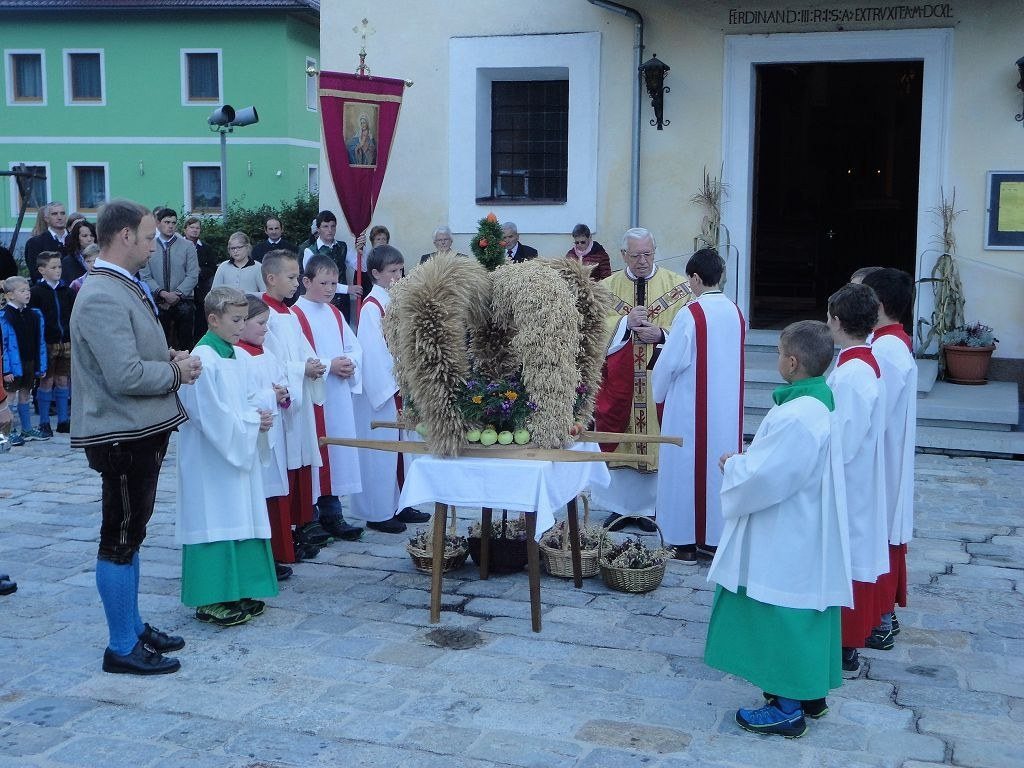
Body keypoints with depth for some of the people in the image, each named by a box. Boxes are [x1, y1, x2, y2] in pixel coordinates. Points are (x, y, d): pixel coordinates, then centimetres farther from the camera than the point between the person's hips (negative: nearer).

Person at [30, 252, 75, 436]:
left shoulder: (67, 291, 7)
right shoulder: (36, 292, -5)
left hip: (66, 343, 4)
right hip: (47, 344, -4)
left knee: (62, 381, 9)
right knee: (46, 382, 2)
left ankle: (63, 420, 17)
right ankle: (44, 423, 10)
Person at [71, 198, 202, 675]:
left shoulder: (124, 288, 12)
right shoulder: (103, 297, -21)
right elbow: (124, 376, -27)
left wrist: (170, 359, 3)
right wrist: (177, 372, -12)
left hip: (142, 431, 10)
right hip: (123, 435, -10)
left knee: (130, 535, 18)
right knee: (120, 539, 0)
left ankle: (133, 627, 30)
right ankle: (122, 648, 10)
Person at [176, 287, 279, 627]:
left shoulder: (241, 357, 8)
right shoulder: (203, 360, -17)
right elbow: (213, 416, -20)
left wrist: (261, 413, -4)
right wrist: (253, 421, -13)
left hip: (241, 452, 8)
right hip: (212, 460, -8)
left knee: (242, 519, 12)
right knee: (216, 522, -3)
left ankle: (239, 591, 22)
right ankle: (211, 601, 5)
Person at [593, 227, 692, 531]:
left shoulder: (677, 286, 3)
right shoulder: (608, 287, 7)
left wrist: (661, 333, -18)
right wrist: (626, 322, -16)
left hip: (659, 380, -1)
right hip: (618, 380, 1)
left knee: (656, 441, 2)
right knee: (617, 441, 4)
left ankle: (651, 508, 14)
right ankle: (619, 507, 16)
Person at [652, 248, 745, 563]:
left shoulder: (690, 315, -17)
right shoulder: (736, 313, 2)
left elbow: (670, 362, -12)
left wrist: (658, 392, 7)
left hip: (691, 407, -6)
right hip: (728, 408, 6)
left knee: (686, 466, 5)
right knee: (719, 466, 13)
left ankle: (685, 542, 11)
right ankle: (715, 538, 20)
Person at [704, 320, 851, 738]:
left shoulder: (795, 417, -27)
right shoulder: (819, 403, 4)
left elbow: (762, 479, -25)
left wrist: (733, 465, -7)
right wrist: (747, 460, 8)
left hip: (785, 544, -10)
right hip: (807, 535, 10)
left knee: (783, 620, 3)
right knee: (803, 616, 20)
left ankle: (787, 709, 15)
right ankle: (811, 691, 34)